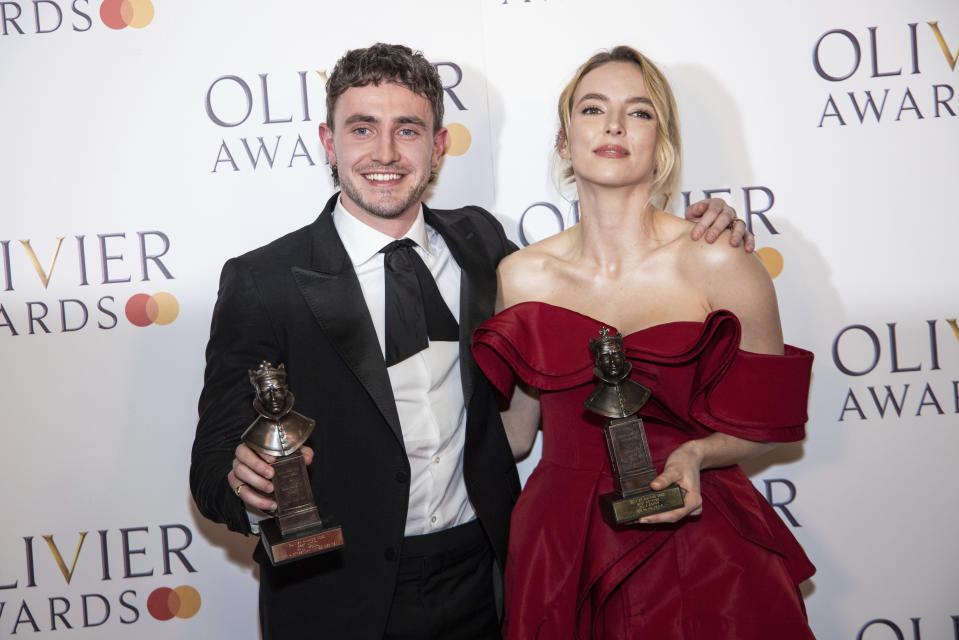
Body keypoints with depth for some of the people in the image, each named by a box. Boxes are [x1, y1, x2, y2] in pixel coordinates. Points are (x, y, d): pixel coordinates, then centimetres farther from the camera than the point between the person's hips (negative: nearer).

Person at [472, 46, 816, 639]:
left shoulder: (719, 266, -10)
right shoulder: (521, 276, -2)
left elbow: (765, 424, -2)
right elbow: (514, 432, 6)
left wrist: (695, 454, -19)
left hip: (695, 539, -2)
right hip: (560, 544, 2)